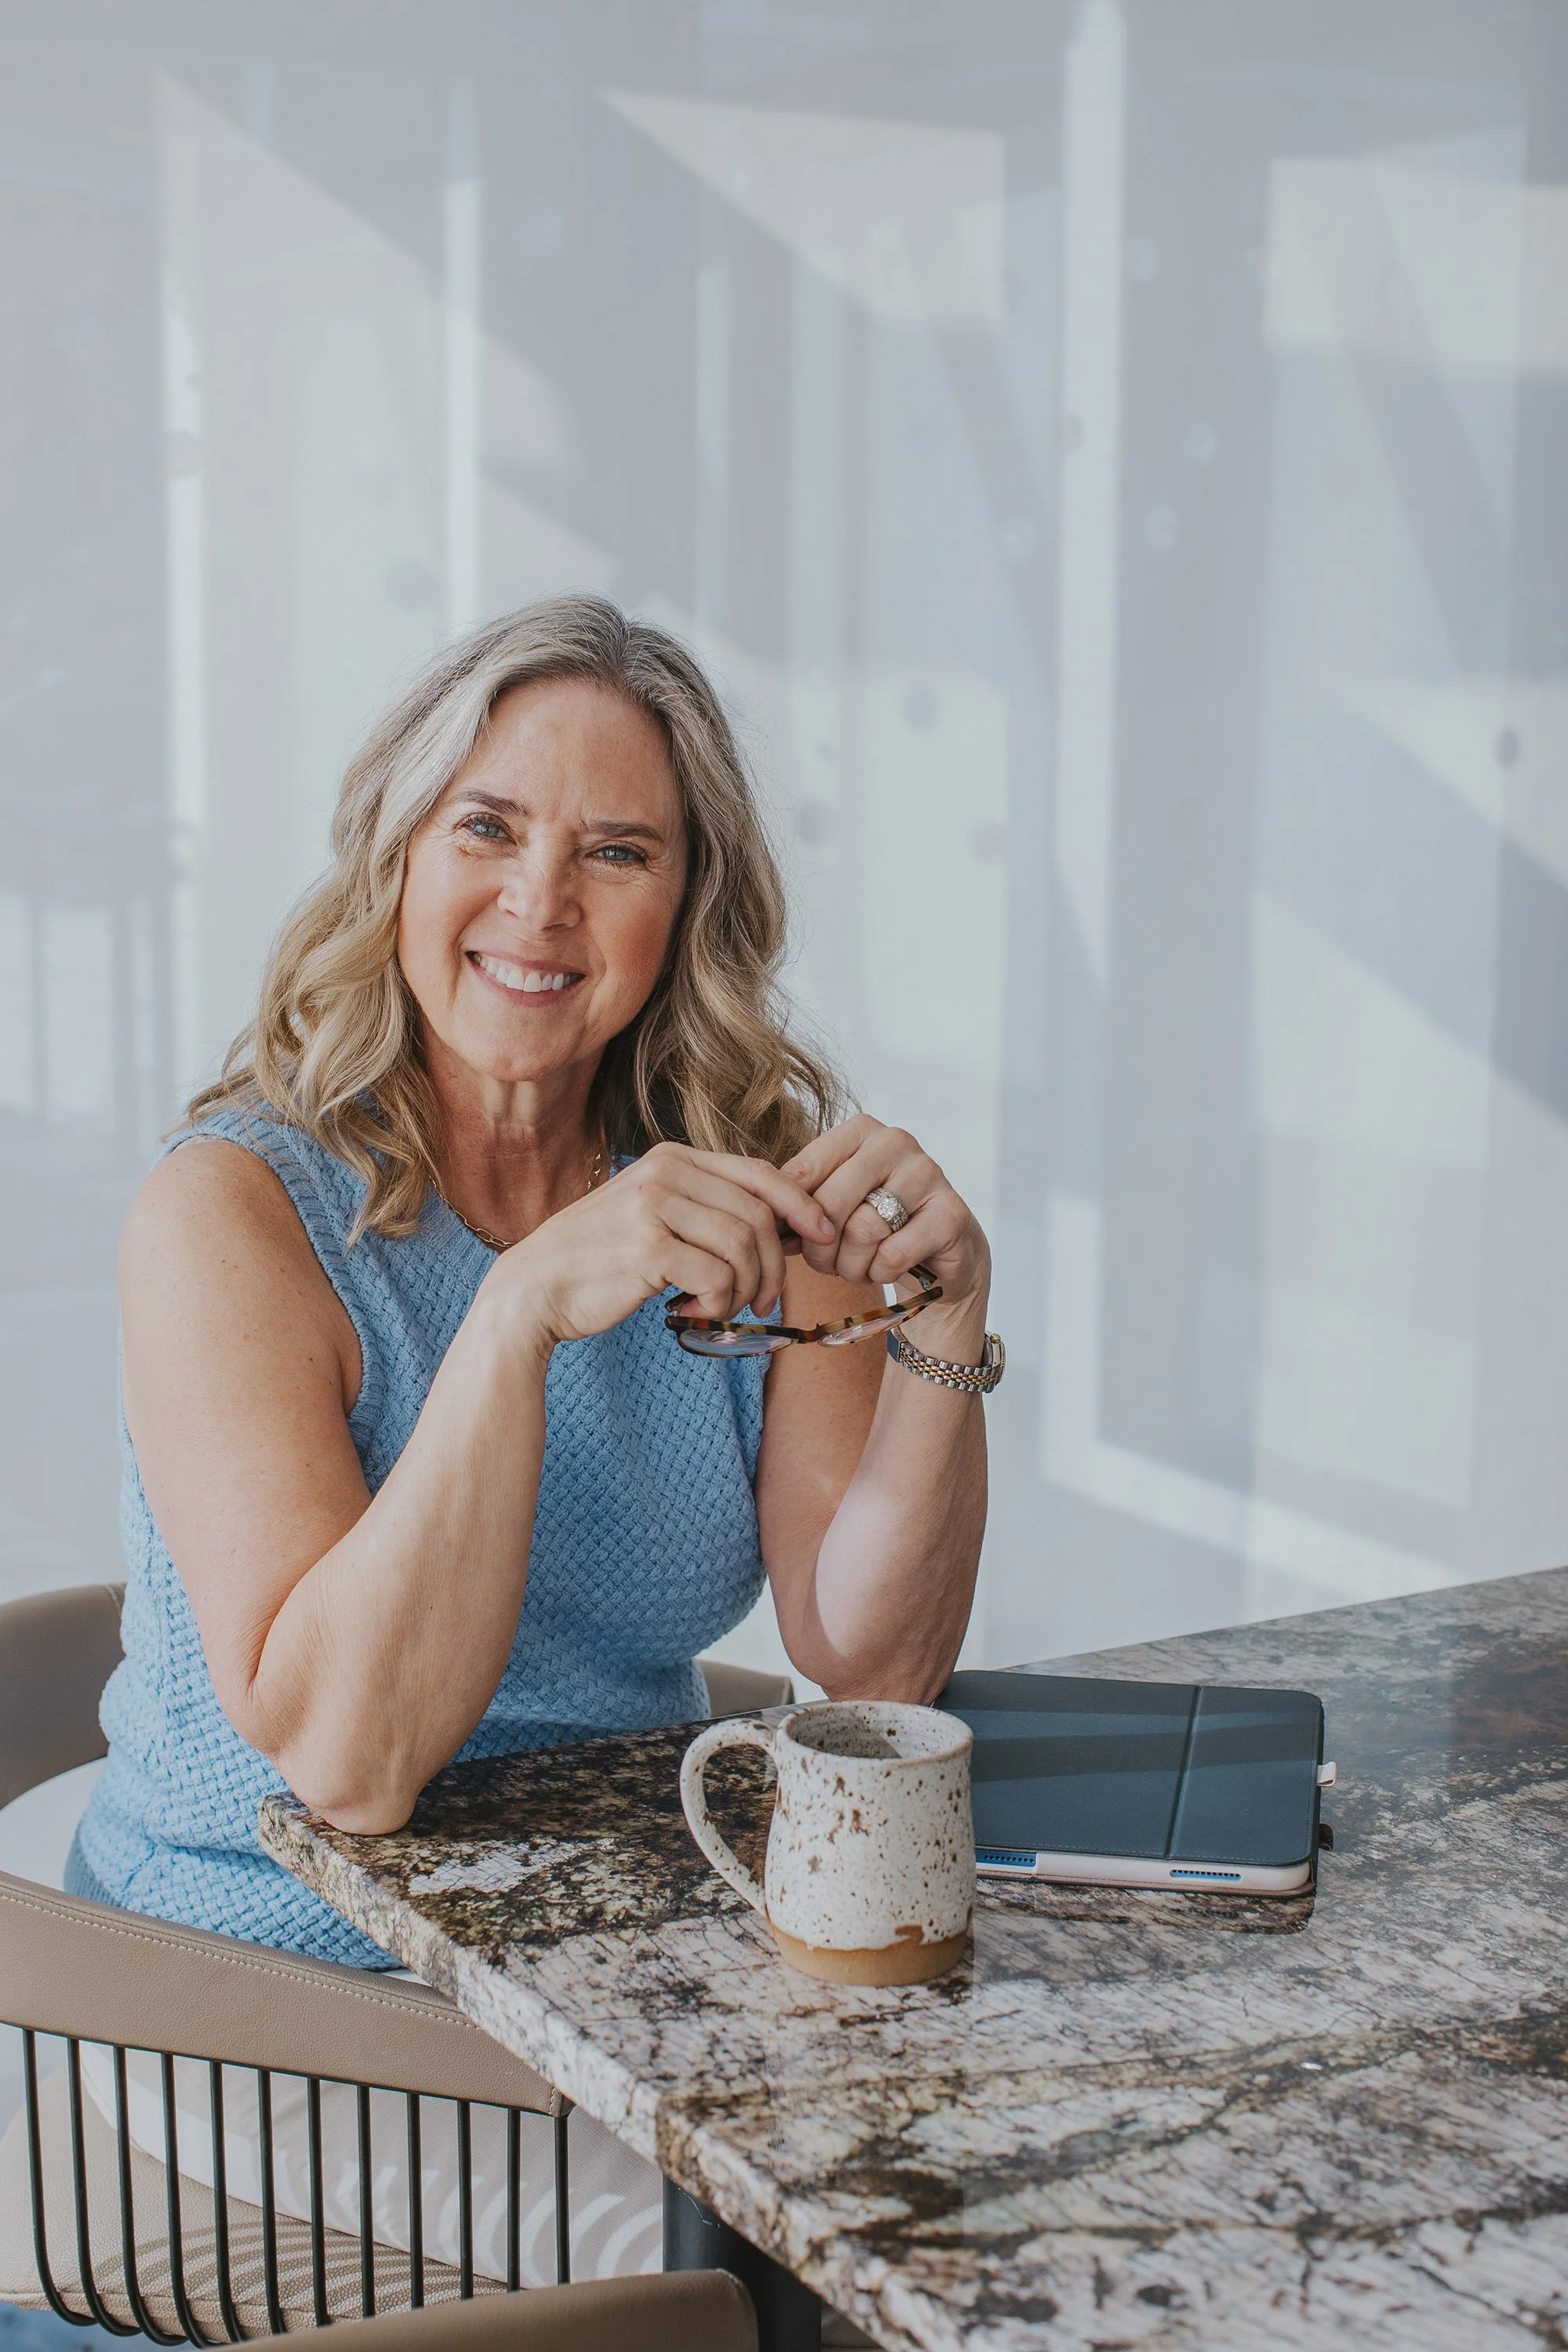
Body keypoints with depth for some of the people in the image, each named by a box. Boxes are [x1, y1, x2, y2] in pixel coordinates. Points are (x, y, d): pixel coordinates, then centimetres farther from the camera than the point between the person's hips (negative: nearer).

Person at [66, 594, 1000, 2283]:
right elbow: (343, 1755, -24)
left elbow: (868, 1662, -6)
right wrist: (527, 1308, -33)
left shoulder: (740, 1188, 0)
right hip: (256, 2002, -5)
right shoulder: (237, 1212, -15)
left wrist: (946, 1314, -21)